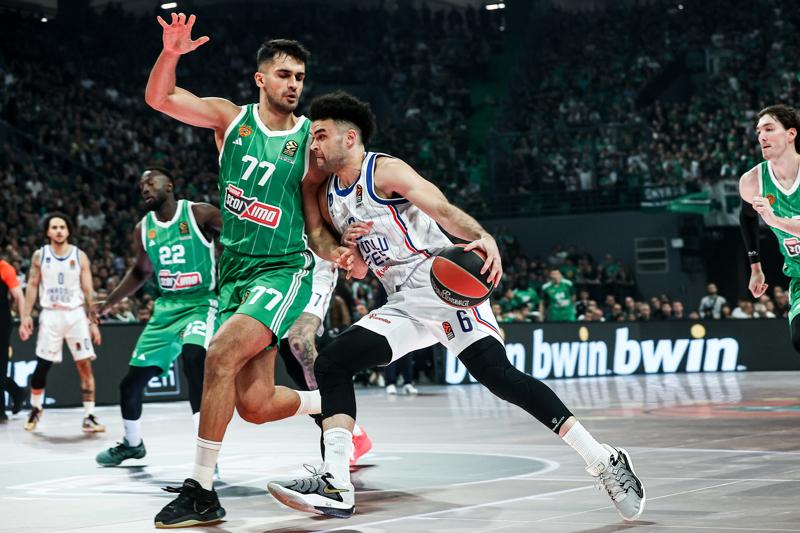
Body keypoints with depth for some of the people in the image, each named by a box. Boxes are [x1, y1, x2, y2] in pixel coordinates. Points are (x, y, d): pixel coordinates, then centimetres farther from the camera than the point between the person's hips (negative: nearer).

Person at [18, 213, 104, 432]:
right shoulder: (40, 255, 3)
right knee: (42, 366, 2)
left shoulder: (80, 256, 1)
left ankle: (89, 417, -2)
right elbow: (32, 286, 5)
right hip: (50, 315, 0)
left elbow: (87, 290, 2)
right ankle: (35, 408, 25)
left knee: (85, 365, -5)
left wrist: (93, 321, -2)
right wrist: (26, 316, -5)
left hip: (76, 315, 0)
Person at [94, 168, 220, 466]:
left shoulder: (198, 214, -9)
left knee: (193, 358, -36)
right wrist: (110, 303, 22)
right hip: (166, 308, 6)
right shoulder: (143, 229, 8)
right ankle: (132, 444, 37)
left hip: (201, 304, -6)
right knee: (131, 383, 6)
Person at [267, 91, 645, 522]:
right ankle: (335, 486, -11)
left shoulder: (385, 171, -6)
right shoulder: (327, 197, 16)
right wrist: (347, 244, 0)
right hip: (402, 305, 8)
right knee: (330, 363, -6)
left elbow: (445, 211, -19)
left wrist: (483, 238, -39)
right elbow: (357, 271, 23)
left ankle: (604, 462, -18)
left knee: (497, 375, -24)